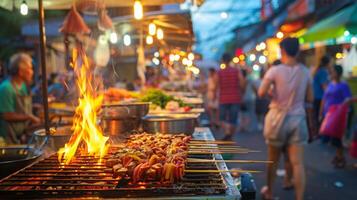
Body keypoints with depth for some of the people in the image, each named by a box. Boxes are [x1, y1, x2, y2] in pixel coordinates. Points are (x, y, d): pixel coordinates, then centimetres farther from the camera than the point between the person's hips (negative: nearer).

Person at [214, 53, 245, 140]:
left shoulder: (219, 72, -3)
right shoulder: (237, 71, 0)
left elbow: (216, 86, -6)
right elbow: (243, 83, -10)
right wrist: (240, 92, 6)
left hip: (223, 99, -1)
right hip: (235, 99, 1)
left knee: (223, 119, 9)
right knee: (233, 120, 10)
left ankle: (227, 132, -16)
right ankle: (230, 137, 15)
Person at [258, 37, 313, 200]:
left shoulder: (275, 70, -9)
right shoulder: (305, 71, 2)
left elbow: (261, 93, -17)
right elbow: (310, 99, 5)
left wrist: (272, 92, 3)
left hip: (279, 117, -2)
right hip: (298, 119, 2)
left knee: (273, 160, 15)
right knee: (297, 162, 0)